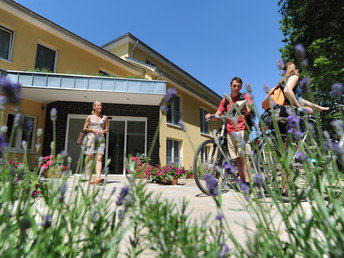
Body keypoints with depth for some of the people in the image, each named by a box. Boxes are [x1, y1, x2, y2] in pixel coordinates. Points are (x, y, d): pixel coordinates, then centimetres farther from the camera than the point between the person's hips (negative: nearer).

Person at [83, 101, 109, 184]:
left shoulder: (104, 118, 13)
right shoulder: (89, 117, 10)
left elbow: (107, 129, 17)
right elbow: (84, 129, 11)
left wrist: (102, 131, -4)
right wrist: (92, 130, -7)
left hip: (100, 138, 1)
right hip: (91, 137, 0)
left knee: (99, 158, -13)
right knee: (90, 158, 0)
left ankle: (98, 178, -22)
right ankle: (90, 178, 11)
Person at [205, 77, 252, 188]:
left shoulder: (245, 96, 10)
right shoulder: (225, 100, 19)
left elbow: (248, 109, -7)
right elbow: (218, 114, 11)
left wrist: (245, 109, -31)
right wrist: (211, 116, -12)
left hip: (241, 129, -3)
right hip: (230, 131, 3)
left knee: (243, 155, -13)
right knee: (237, 158, 3)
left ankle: (247, 181, -14)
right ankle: (242, 181, 8)